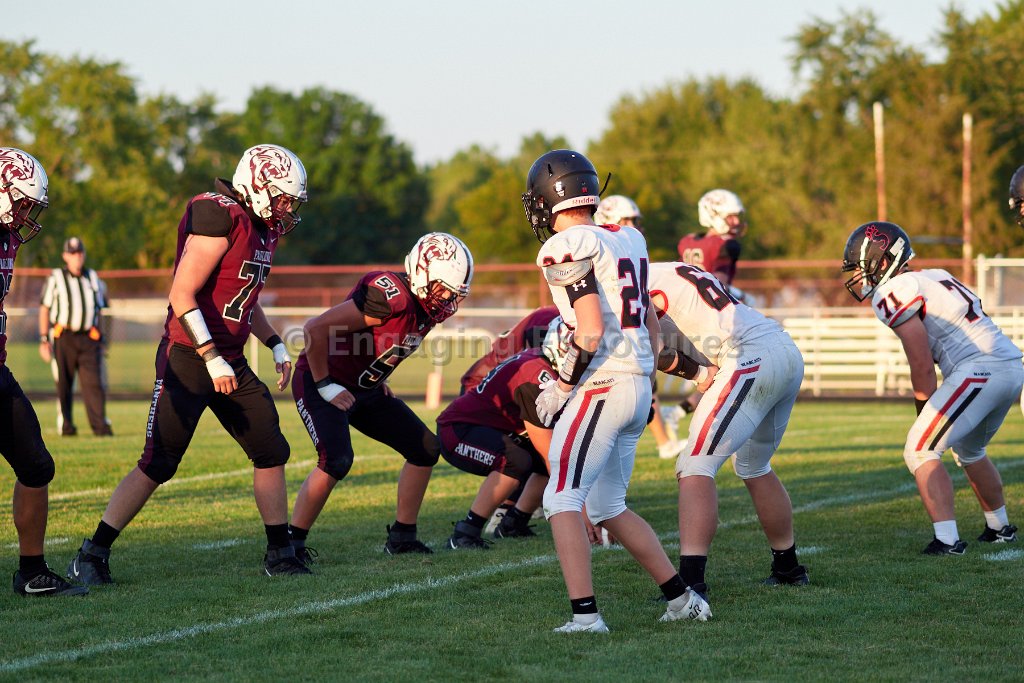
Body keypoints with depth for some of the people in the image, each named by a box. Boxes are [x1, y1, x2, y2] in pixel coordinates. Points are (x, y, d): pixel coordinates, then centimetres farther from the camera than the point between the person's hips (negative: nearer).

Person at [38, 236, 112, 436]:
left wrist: (101, 339, 18)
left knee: (93, 382, -8)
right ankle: (65, 425, 7)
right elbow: (44, 309, 4)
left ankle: (100, 425, -13)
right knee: (63, 384, 0)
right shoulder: (55, 278, 5)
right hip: (63, 337, -2)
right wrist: (44, 340, -3)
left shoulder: (93, 277, 16)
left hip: (89, 338, 2)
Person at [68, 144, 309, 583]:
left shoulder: (263, 229, 12)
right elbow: (182, 296, -21)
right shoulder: (220, 218, -17)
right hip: (187, 360, -9)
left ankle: (280, 554, 16)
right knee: (157, 465, -8)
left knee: (271, 452, 6)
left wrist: (276, 346, 16)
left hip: (230, 363, 9)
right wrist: (213, 360, -23)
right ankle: (92, 556, -1)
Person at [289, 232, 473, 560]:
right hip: (321, 384, -9)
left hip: (364, 389, 9)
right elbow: (316, 328, -30)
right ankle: (292, 542, -11)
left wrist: (378, 379, 10)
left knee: (425, 448, 5)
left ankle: (402, 536, 14)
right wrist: (325, 386, -22)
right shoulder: (389, 296, -30)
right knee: (336, 460, -25)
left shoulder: (431, 307, -2)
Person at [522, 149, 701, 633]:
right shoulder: (628, 240, 14)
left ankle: (584, 614, -17)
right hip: (639, 385, 9)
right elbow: (650, 325, 20)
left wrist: (559, 390, -10)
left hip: (601, 387, -9)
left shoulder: (566, 248, -12)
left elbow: (591, 331, -19)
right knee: (608, 507, 18)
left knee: (562, 500, -6)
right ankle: (683, 600, 18)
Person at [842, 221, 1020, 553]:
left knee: (920, 451, -4)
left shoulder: (893, 293, -6)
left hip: (979, 370, -9)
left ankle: (947, 540, -12)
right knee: (969, 450, 30)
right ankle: (1000, 528, 43)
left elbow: (922, 368, -8)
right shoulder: (934, 277, 22)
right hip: (1013, 366, 9)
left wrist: (926, 416, 5)